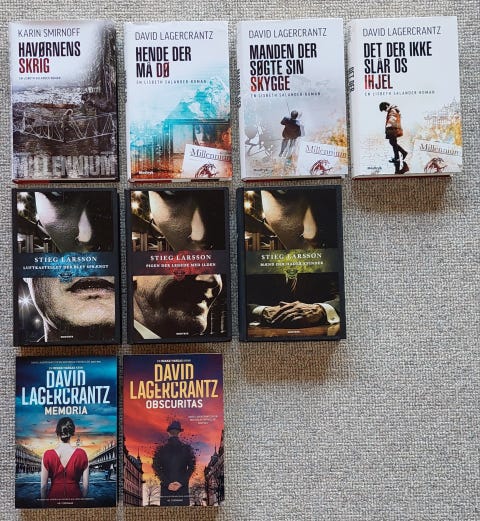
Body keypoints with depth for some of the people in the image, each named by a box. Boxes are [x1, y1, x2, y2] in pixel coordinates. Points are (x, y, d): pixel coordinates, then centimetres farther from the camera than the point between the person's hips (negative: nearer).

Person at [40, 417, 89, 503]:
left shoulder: (48, 455, -7)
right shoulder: (81, 454, -7)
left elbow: (43, 485, -3)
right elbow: (85, 484, -3)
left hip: (54, 497, 0)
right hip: (75, 496, 0)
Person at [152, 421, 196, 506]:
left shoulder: (160, 449, 3)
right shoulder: (187, 448, 1)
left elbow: (156, 468, 0)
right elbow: (191, 467, -2)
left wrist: (166, 483, -2)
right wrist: (182, 482, -5)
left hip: (165, 487, 1)